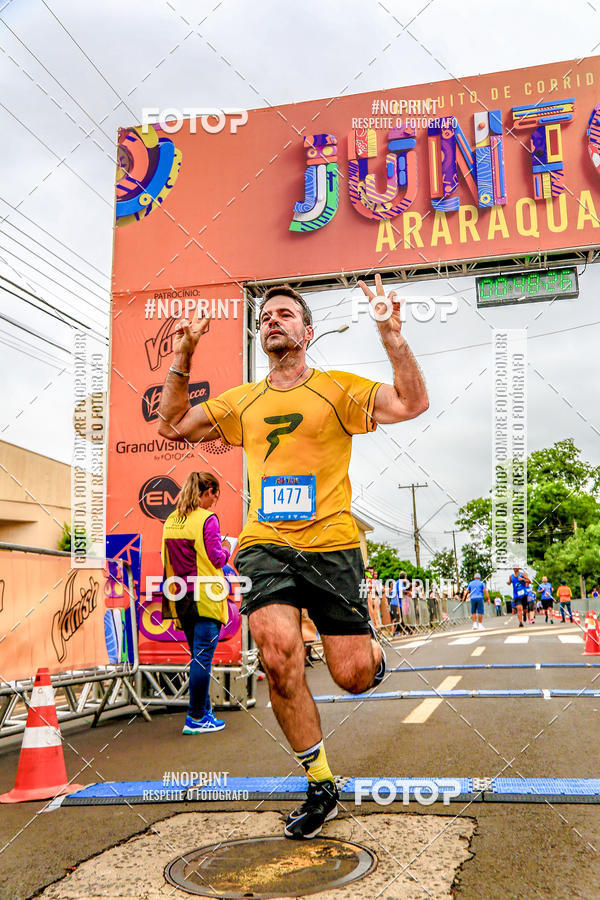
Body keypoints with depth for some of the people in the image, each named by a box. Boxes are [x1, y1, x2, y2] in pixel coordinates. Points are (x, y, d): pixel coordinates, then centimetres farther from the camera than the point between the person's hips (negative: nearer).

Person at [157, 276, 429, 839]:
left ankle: (371, 649, 37)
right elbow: (171, 427, 19)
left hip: (331, 544, -2)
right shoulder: (243, 402, 17)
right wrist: (183, 356, 9)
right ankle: (320, 786, 0)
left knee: (353, 677, -4)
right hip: (265, 544, 2)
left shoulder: (338, 388, 7)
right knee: (279, 654, -21)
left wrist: (390, 332, -14)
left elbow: (412, 403, -5)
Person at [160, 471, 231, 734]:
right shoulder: (207, 519, -12)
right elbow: (216, 558, -13)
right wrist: (226, 549, 8)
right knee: (203, 656, -2)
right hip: (205, 596, -7)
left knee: (197, 655, 16)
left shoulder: (171, 520, 9)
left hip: (181, 595, 7)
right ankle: (196, 718, 1)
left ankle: (204, 710, 24)